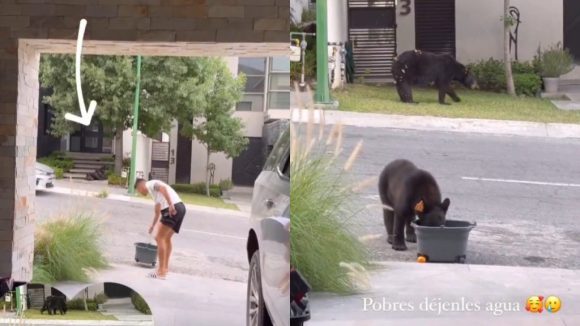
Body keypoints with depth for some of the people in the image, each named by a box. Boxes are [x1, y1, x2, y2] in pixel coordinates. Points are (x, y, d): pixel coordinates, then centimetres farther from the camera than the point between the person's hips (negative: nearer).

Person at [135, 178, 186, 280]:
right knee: (166, 238, 21)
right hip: (180, 207, 9)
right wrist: (153, 225, 55)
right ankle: (165, 268, 26)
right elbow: (157, 211, 44)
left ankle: (161, 271, -5)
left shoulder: (150, 184, 4)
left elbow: (163, 188, -17)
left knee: (159, 238, -4)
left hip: (173, 209, -9)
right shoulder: (154, 190, 32)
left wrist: (170, 204, -27)